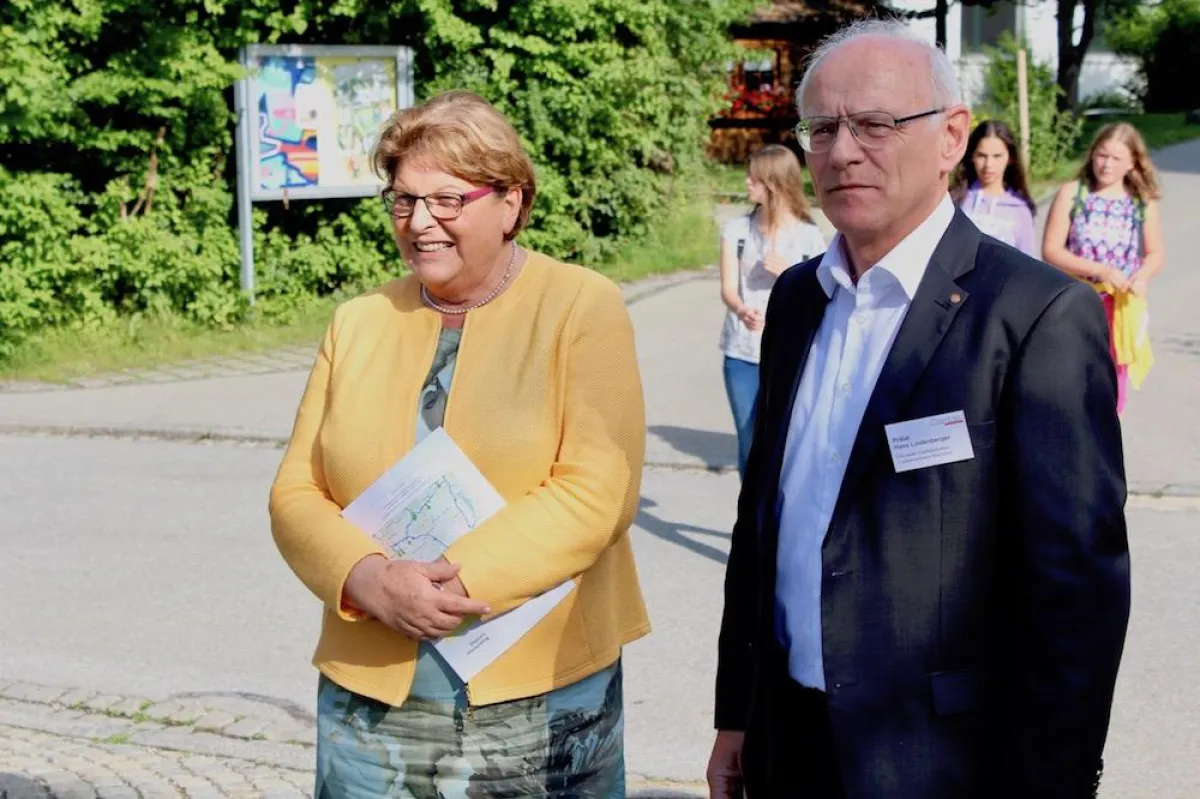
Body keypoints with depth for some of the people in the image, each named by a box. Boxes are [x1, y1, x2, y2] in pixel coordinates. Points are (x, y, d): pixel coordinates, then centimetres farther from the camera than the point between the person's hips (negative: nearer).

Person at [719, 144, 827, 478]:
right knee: (749, 444, 6)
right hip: (742, 354, 2)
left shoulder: (808, 236, -1)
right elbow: (728, 288, -4)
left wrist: (790, 274, -15)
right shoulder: (737, 229, 4)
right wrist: (741, 310, -27)